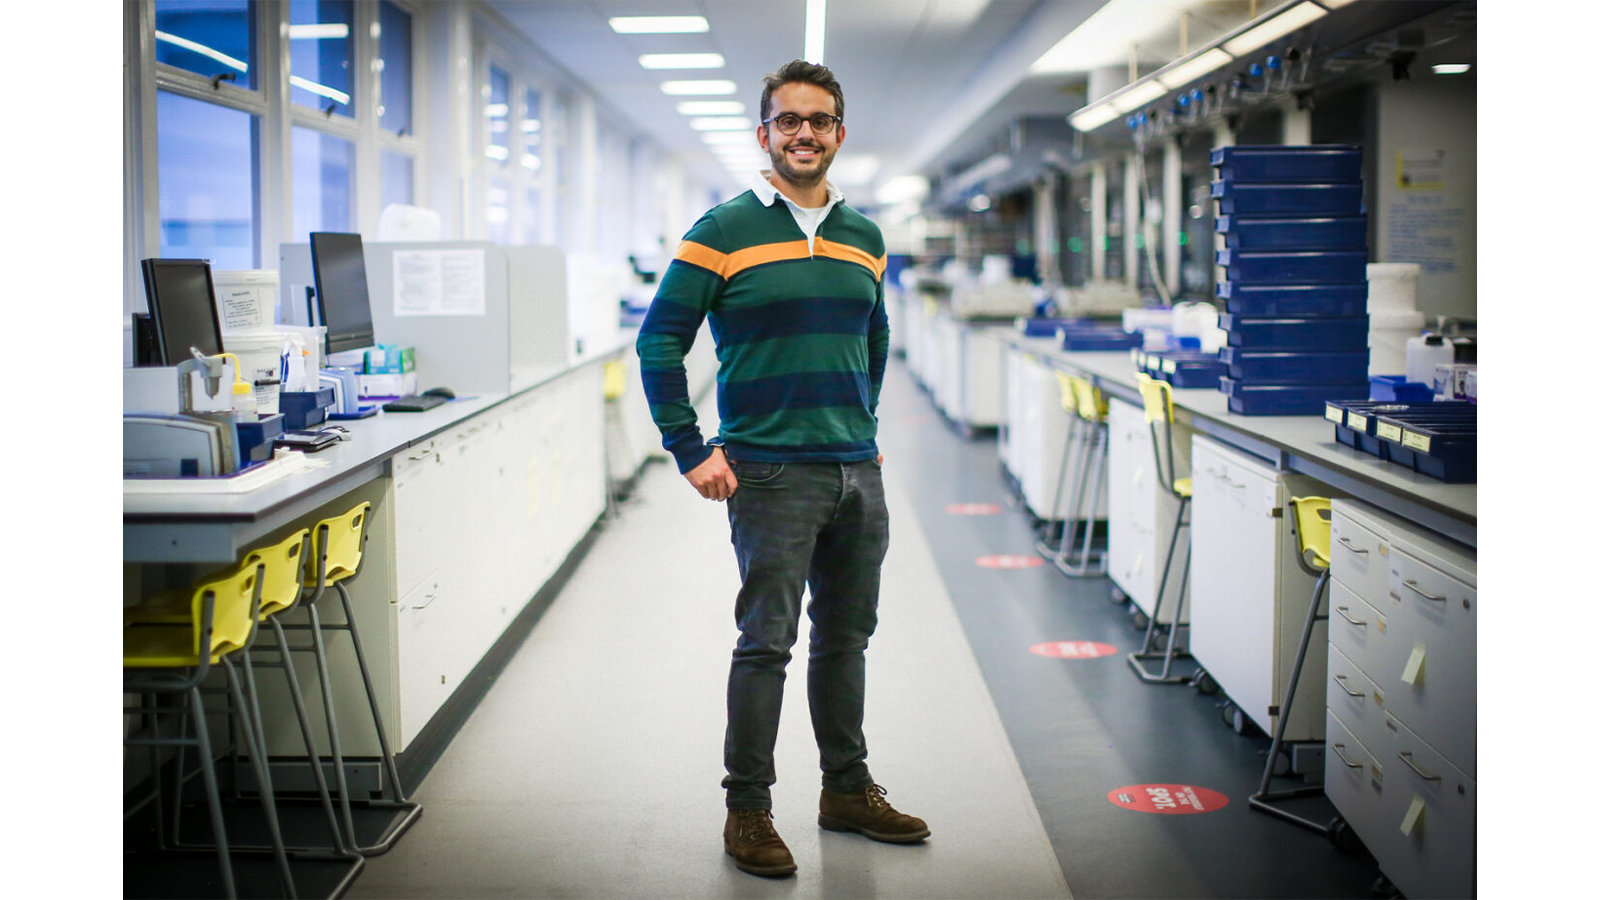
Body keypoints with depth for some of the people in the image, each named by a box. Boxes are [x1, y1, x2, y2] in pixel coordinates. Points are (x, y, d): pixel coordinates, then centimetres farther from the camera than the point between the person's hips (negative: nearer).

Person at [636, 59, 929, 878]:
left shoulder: (864, 238, 12)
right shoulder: (723, 232, -5)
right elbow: (659, 344, -6)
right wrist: (691, 454, -9)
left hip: (858, 473, 6)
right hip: (770, 473, -5)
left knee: (847, 637, 14)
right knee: (766, 641, -3)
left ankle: (847, 790, 28)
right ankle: (748, 809, 8)